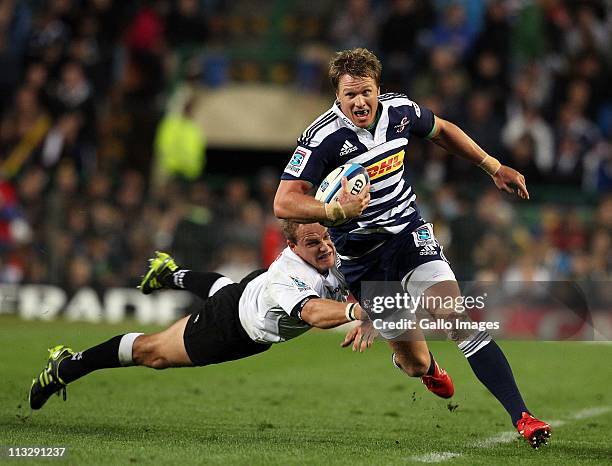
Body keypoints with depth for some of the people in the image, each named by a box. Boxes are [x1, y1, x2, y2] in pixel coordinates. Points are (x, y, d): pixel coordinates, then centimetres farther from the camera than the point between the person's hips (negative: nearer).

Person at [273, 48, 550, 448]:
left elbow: (441, 130, 17)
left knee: (455, 313, -22)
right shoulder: (323, 138, -20)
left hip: (409, 233, 2)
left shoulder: (399, 111, -6)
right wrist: (335, 211, -41)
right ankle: (428, 368, 45)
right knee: (415, 362, 1)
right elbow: (284, 203, -24)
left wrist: (494, 167, 18)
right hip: (361, 256, -2)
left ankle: (522, 417, -25)